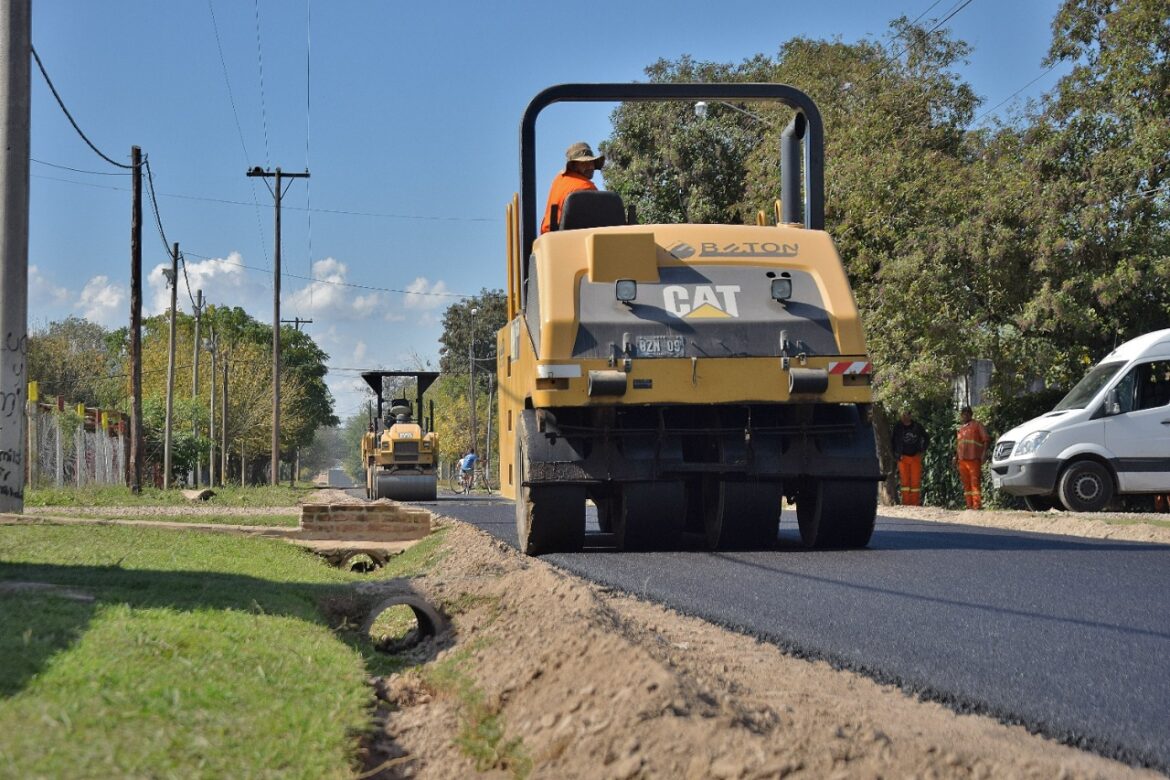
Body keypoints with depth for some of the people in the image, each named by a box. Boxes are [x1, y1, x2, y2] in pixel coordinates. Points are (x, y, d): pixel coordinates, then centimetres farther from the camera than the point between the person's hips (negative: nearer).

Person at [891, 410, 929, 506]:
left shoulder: (917, 427, 1)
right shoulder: (898, 428, 1)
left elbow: (926, 438, 16)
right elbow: (892, 441, 12)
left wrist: (922, 450, 8)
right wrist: (896, 454, 4)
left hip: (915, 457, 0)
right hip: (903, 458, 0)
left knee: (915, 480, -3)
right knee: (905, 480, -2)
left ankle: (916, 503, 1)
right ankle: (906, 502, 0)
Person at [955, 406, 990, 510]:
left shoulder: (977, 425, 3)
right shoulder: (961, 428, 24)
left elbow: (986, 439, -4)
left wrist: (984, 453, -15)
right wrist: (956, 456, 18)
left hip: (973, 459, -7)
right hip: (962, 460, 7)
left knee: (975, 482, -12)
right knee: (966, 483, 6)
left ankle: (977, 504, -16)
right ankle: (969, 505, 9)